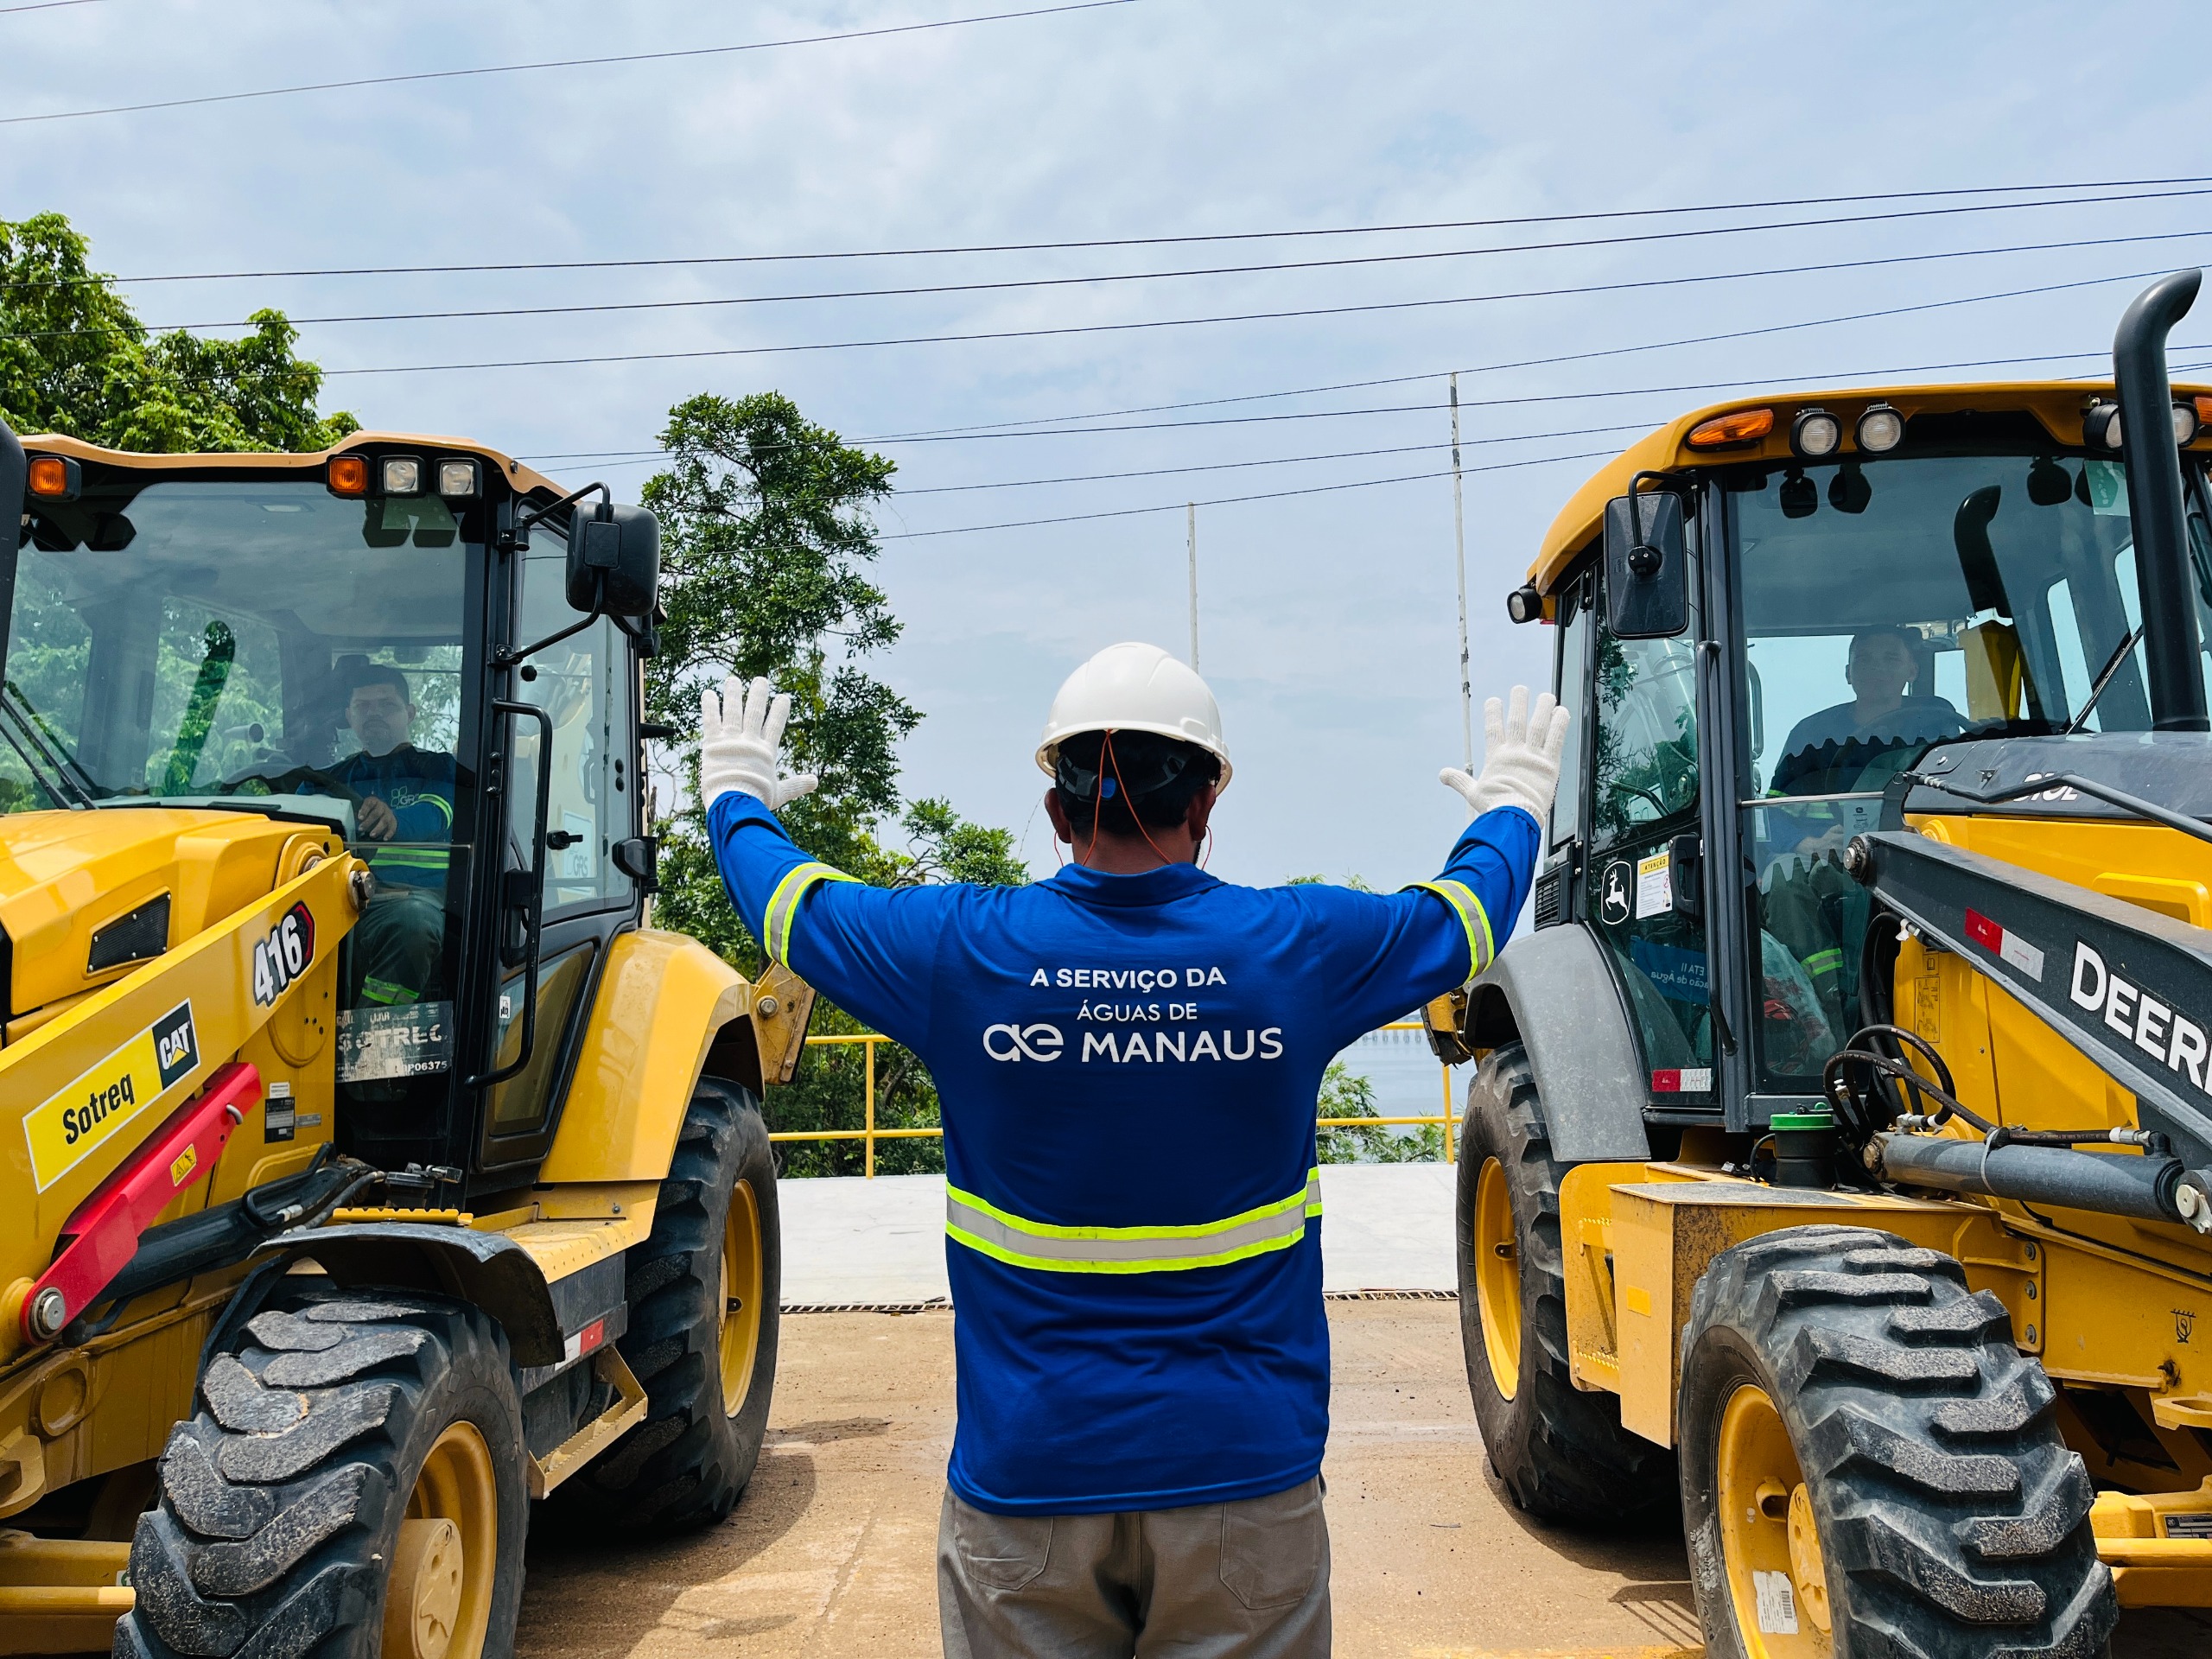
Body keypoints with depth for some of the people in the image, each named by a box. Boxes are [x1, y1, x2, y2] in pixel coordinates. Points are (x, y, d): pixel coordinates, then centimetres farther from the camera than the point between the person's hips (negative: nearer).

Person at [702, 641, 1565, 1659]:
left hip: (1024, 1481, 0)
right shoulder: (1298, 948, -8)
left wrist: (735, 792, 32)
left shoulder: (962, 951, -9)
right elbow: (1467, 912, 12)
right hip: (1245, 1472, 0)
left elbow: (785, 898, 10)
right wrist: (1512, 803, 34)